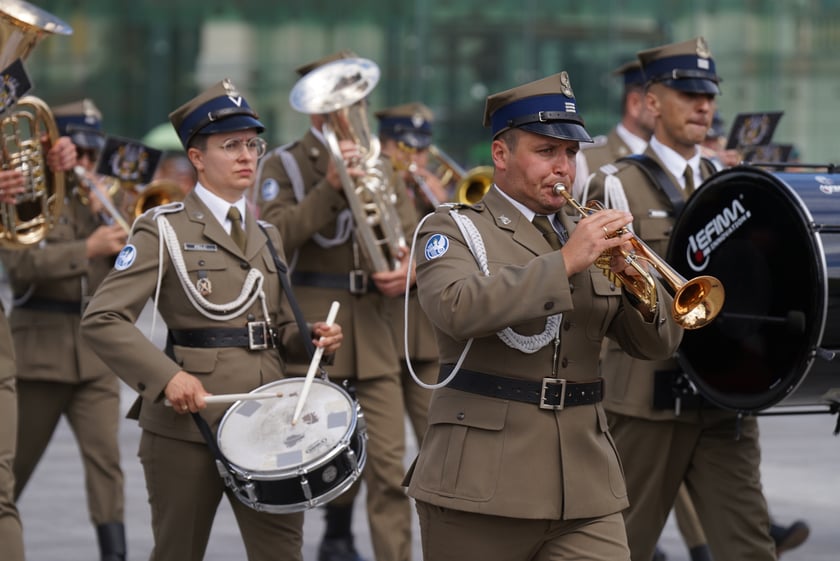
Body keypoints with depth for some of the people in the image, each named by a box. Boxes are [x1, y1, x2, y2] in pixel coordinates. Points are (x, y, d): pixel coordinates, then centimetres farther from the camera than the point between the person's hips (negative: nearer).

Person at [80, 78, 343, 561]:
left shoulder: (266, 236, 16)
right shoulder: (164, 230, -3)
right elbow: (102, 320, -10)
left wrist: (313, 337, 0)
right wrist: (167, 376, -22)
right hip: (188, 422, -5)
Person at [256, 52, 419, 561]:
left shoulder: (378, 164, 15)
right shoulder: (285, 165, 2)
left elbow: (410, 233, 11)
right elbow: (275, 236, -14)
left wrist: (408, 267, -12)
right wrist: (330, 186, -24)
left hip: (374, 333, 3)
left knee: (388, 468, -6)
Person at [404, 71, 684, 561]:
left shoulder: (586, 236, 15)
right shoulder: (454, 230, 1)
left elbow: (658, 344, 12)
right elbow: (457, 309, -22)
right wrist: (565, 262, -22)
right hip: (481, 484, -4)